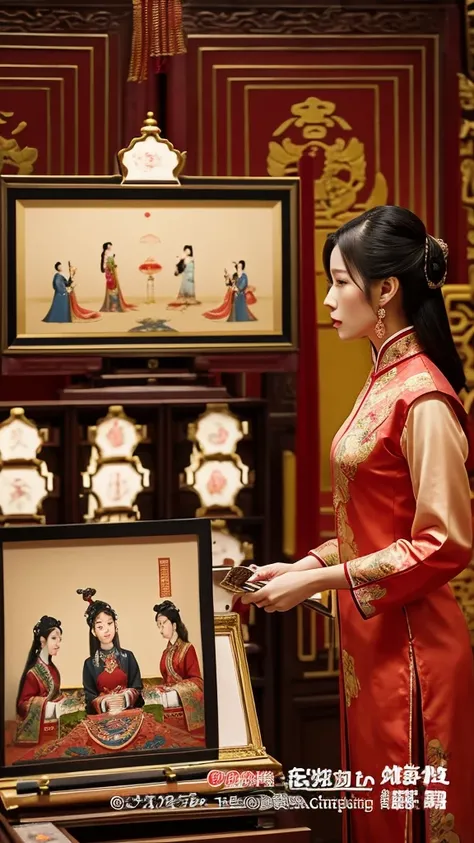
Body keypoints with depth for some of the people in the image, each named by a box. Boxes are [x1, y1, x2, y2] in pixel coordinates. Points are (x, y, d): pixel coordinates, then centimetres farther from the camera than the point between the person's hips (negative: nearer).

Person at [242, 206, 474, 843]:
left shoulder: (422, 397, -18)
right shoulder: (385, 382, 10)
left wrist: (317, 581, -18)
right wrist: (302, 566, 6)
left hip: (409, 644, -9)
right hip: (370, 640, 9)